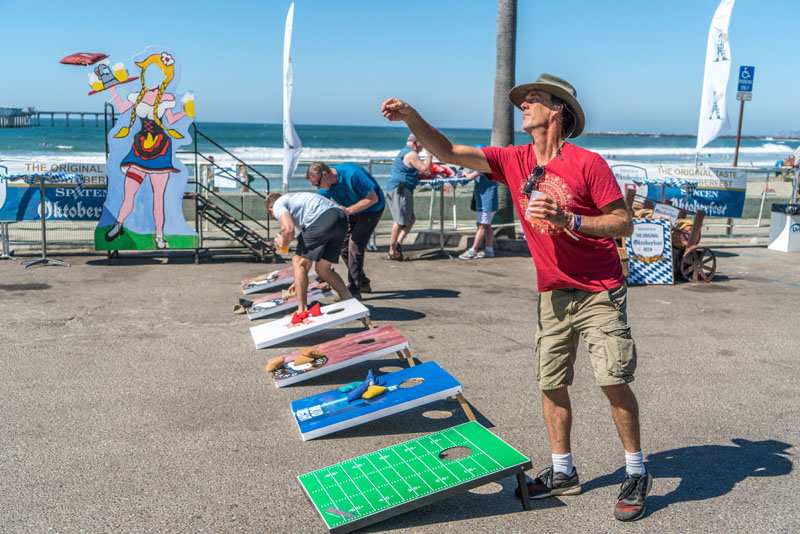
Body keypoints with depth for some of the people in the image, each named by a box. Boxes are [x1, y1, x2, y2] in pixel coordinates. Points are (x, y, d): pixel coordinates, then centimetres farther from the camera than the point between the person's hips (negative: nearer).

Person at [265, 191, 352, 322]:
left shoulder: (278, 205, 15)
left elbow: (289, 229, -8)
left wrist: (283, 243, 16)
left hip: (322, 219, -8)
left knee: (298, 262, 7)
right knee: (322, 269, 19)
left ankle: (302, 311, 5)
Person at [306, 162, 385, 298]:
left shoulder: (352, 174, -33)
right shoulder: (326, 185, -10)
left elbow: (373, 198, -28)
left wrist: (348, 210, -31)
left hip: (371, 209, -8)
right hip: (351, 212, 8)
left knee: (355, 246, -16)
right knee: (344, 246, 6)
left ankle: (353, 290, -10)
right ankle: (363, 283, 22)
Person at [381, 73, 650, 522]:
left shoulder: (588, 163, -13)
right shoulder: (514, 161, 2)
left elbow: (624, 223, -11)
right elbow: (450, 152, -2)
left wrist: (568, 220, -24)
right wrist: (412, 118, -16)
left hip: (600, 292, -5)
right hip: (554, 294, 5)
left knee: (614, 381, -4)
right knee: (551, 384, 8)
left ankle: (637, 475, 15)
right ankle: (563, 472, 23)